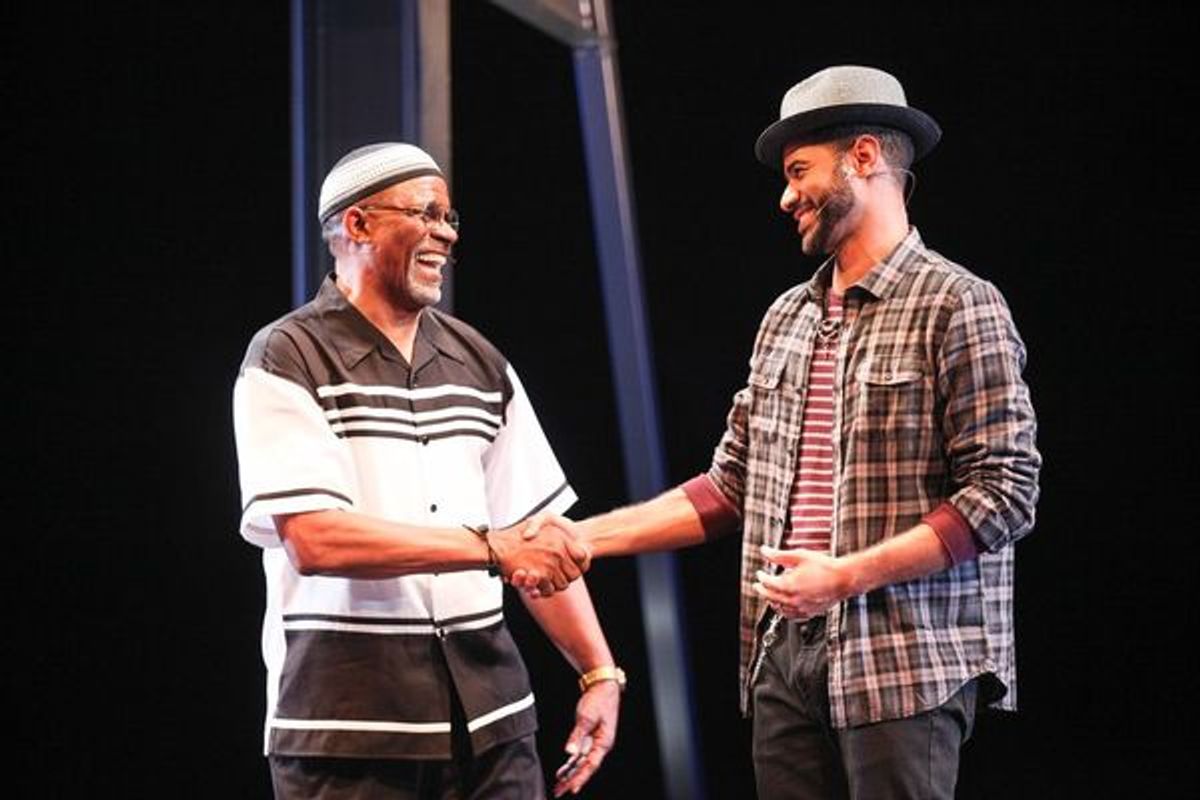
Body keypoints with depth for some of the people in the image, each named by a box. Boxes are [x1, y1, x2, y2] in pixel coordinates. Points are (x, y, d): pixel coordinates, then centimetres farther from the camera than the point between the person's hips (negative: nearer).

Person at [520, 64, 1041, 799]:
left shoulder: (959, 308, -6)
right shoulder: (787, 318, 15)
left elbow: (1003, 492, -12)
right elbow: (734, 486, 17)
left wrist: (848, 575, -18)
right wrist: (587, 537, 8)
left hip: (903, 661, -6)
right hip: (784, 655, 6)